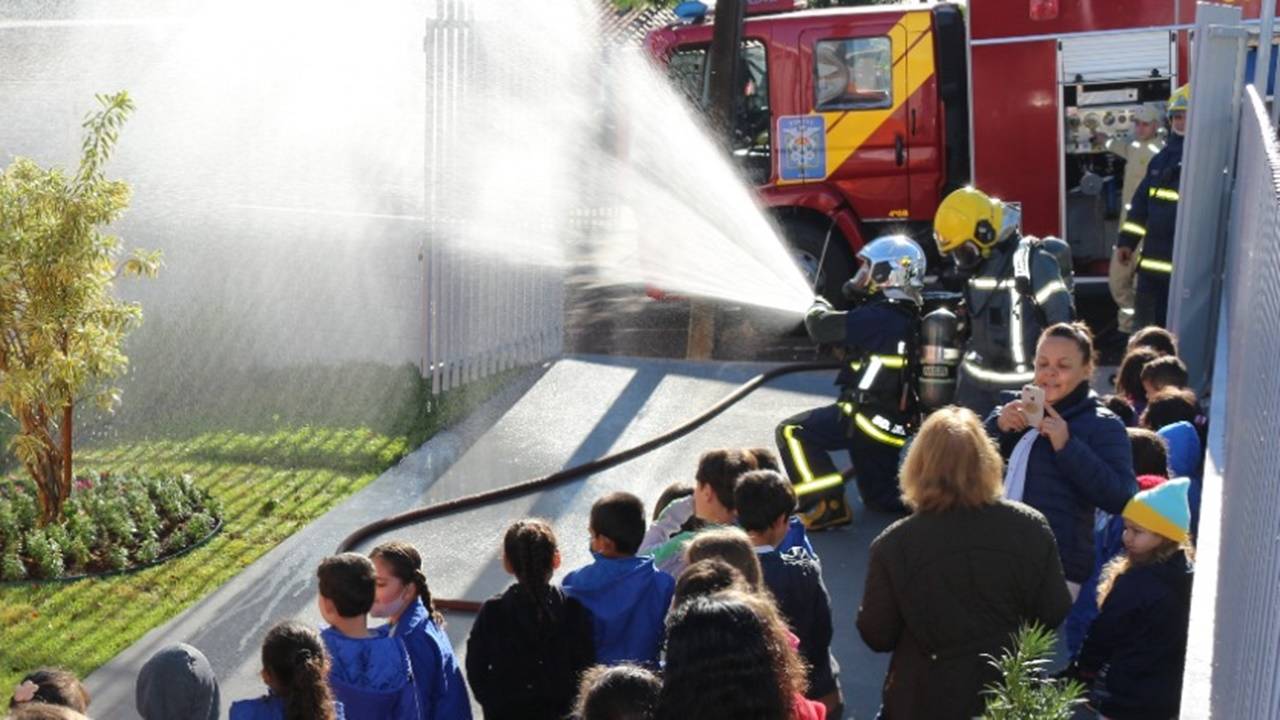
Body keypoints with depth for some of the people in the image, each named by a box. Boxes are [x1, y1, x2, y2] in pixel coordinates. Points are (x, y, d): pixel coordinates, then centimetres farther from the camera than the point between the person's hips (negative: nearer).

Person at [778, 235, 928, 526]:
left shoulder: (879, 317, -21)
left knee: (792, 432, -10)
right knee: (879, 496, 23)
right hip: (897, 423, 9)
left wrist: (819, 308, 6)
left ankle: (828, 506, -14)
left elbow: (821, 327, -16)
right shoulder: (908, 319, 11)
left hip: (868, 419, -9)